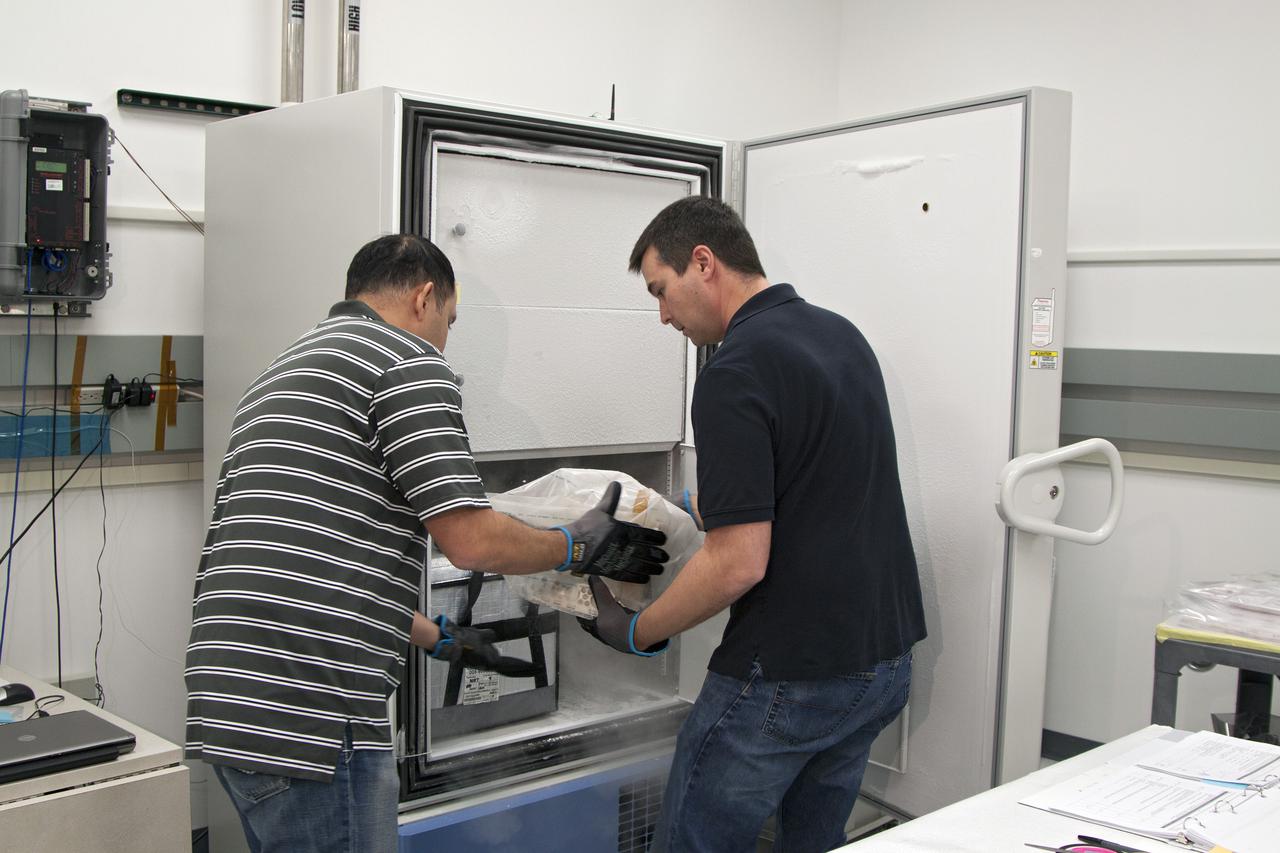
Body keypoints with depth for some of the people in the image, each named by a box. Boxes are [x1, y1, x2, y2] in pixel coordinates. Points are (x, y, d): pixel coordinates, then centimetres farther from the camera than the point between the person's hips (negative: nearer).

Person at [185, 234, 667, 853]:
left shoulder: (280, 375, 24)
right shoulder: (408, 363, -5)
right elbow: (471, 541, -12)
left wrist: (443, 639, 33)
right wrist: (579, 547, 6)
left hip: (227, 702, 10)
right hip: (308, 718, -10)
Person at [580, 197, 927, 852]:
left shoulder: (735, 373, -19)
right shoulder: (843, 335, 9)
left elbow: (738, 563, -23)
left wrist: (638, 633, -8)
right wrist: (692, 506, 24)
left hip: (788, 676, -9)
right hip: (885, 659, 9)